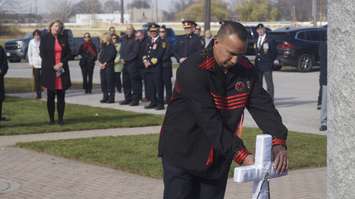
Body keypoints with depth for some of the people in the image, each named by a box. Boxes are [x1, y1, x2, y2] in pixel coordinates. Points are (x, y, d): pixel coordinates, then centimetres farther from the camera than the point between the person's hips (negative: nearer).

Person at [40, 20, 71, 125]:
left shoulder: (63, 39, 9)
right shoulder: (45, 38, 0)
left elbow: (69, 53, 9)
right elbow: (42, 54, -5)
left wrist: (62, 63, -8)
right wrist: (52, 66, -12)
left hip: (62, 70, 3)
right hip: (49, 71, -2)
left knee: (61, 96, 2)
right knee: (50, 96, 4)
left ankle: (60, 118, 7)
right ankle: (51, 119, 10)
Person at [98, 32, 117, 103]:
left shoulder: (111, 47, -5)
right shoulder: (103, 46, 17)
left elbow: (111, 56, -13)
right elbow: (100, 55, 13)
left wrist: (105, 63, -15)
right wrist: (100, 63, -3)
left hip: (109, 67, -7)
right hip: (102, 67, 7)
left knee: (110, 83, -6)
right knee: (103, 82, 8)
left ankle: (111, 98, -3)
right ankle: (105, 97, 16)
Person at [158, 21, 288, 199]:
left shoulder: (245, 70, -2)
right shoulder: (192, 70, -22)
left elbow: (263, 106, -6)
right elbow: (209, 122, -28)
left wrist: (278, 143, -23)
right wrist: (241, 154, -32)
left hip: (218, 157, 6)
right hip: (182, 155, -5)